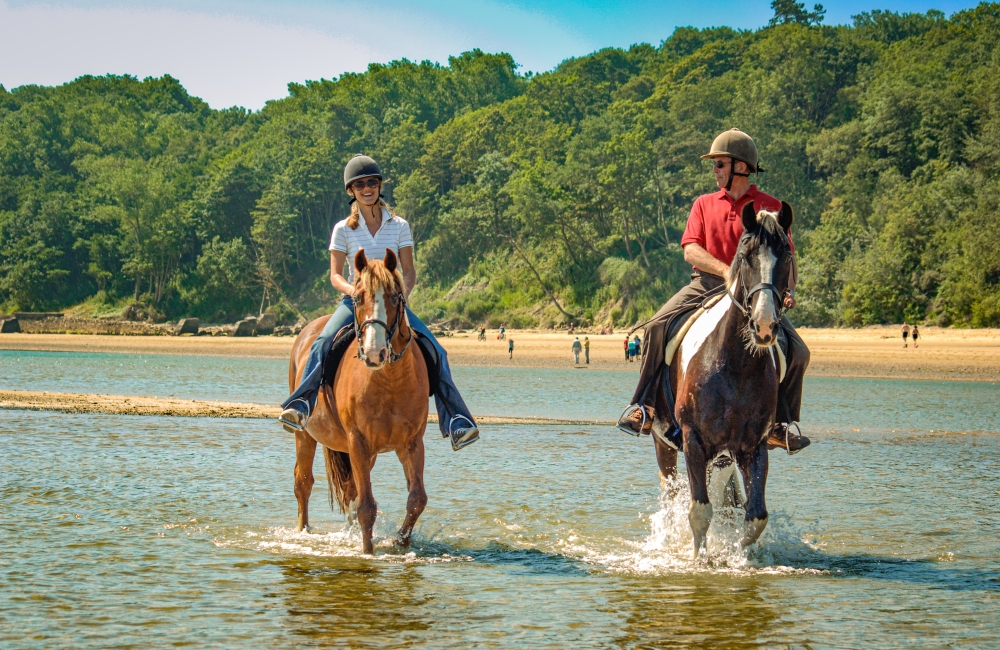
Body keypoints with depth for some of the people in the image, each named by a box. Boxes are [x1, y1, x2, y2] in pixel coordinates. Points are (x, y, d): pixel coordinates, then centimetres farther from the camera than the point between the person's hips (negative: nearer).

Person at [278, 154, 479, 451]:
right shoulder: (344, 230, 2)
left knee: (433, 349, -19)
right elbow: (335, 274, -1)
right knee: (323, 343, -31)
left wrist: (402, 292, -19)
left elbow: (409, 271, 3)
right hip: (354, 301, -1)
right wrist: (352, 290, -23)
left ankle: (455, 420, -20)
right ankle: (300, 406, -36)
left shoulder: (399, 226, 5)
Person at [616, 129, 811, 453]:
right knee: (657, 327, -24)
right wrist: (726, 271, -16)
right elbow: (691, 250, 2)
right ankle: (644, 408, -17)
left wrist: (788, 289, -18)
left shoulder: (770, 207, 9)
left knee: (797, 353, -17)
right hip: (707, 284, 1)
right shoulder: (704, 204, 15)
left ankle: (779, 425, -2)